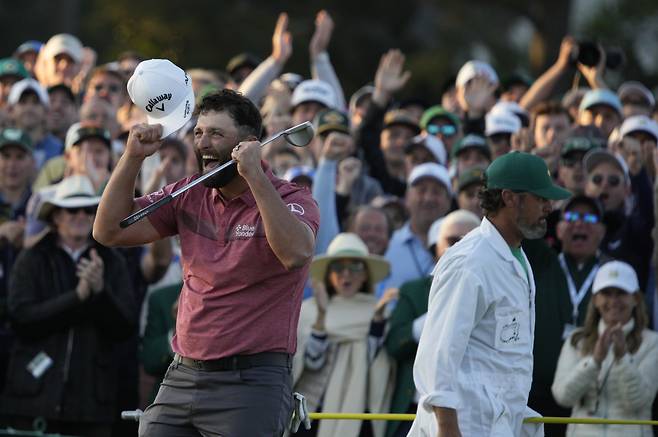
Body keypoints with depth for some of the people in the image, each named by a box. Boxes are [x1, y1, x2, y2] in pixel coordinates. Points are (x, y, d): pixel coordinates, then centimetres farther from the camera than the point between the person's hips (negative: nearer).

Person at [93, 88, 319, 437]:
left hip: (251, 382, -6)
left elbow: (296, 253, -28)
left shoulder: (291, 200, -6)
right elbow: (109, 231, 6)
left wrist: (254, 176, -29)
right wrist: (133, 157, -5)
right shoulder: (190, 196, 11)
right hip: (182, 377, 6)